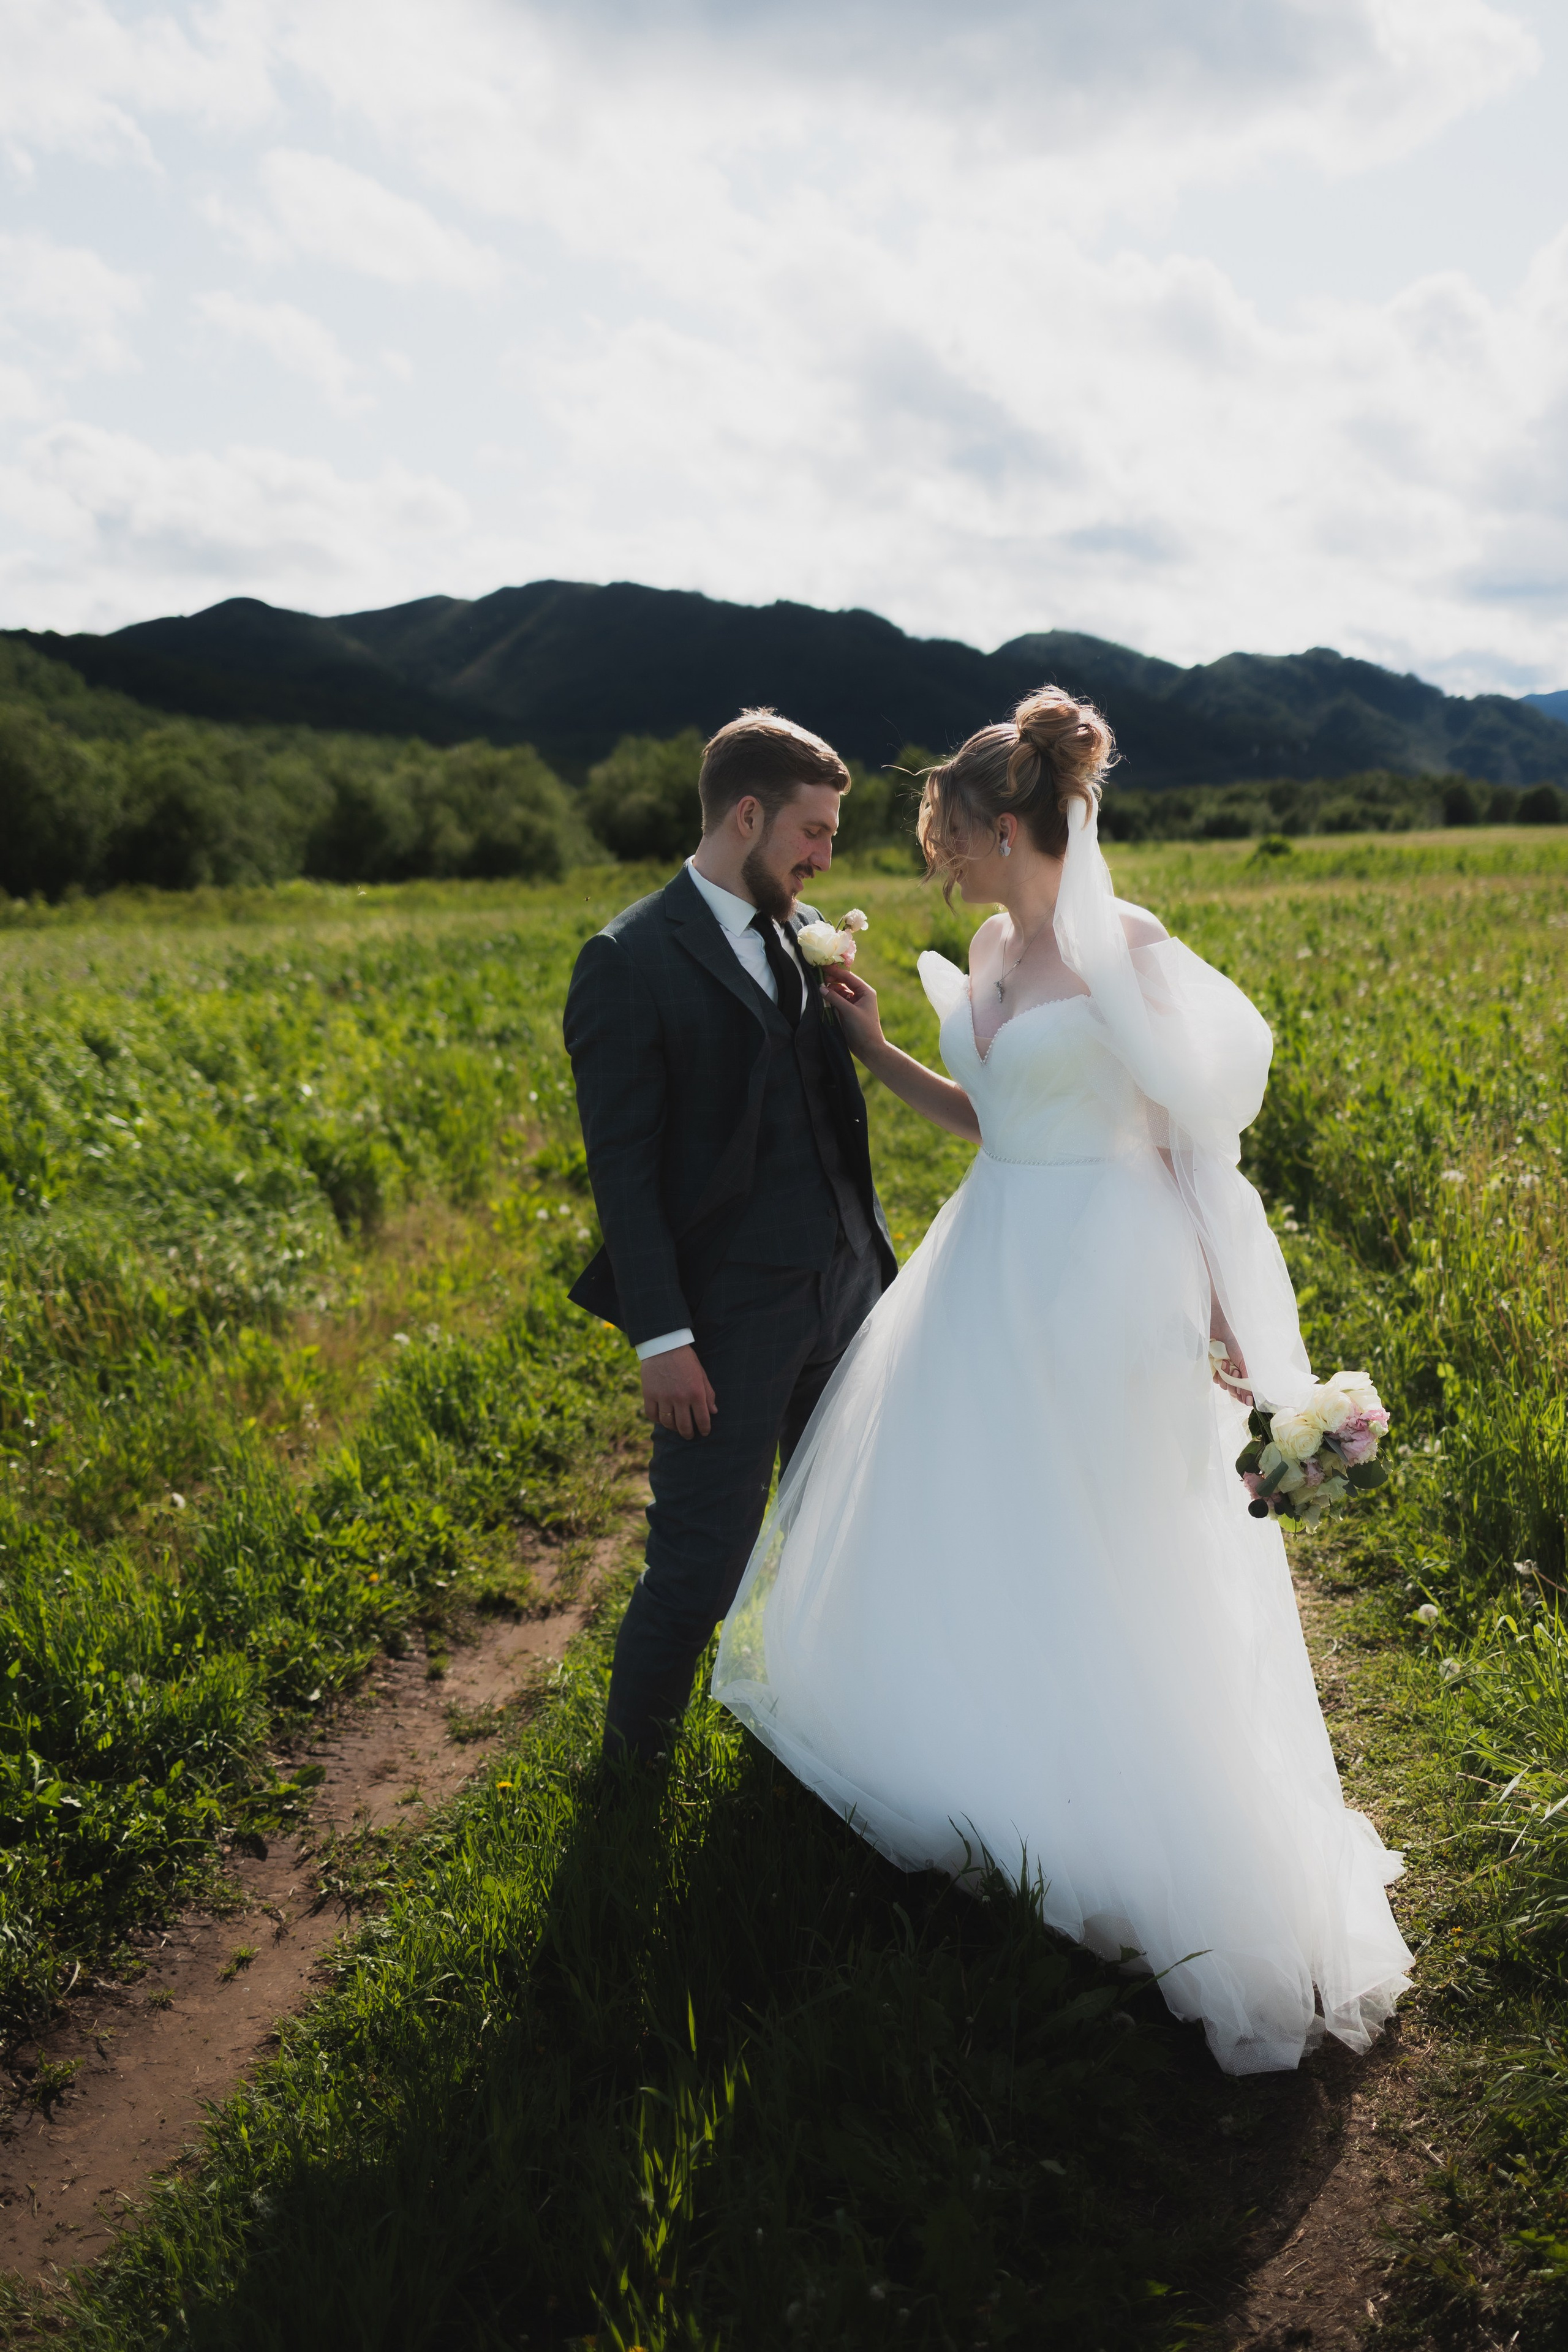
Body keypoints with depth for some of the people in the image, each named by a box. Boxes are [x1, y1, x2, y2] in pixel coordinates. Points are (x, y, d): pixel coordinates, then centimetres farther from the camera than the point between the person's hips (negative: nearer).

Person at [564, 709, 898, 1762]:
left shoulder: (806, 933, 10)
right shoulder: (630, 962, -11)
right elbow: (623, 1167, -13)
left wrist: (873, 1257, 13)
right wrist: (661, 1337, -17)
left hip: (844, 1289, 7)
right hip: (727, 1316, -6)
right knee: (701, 1566, 1)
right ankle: (634, 1755, 26)